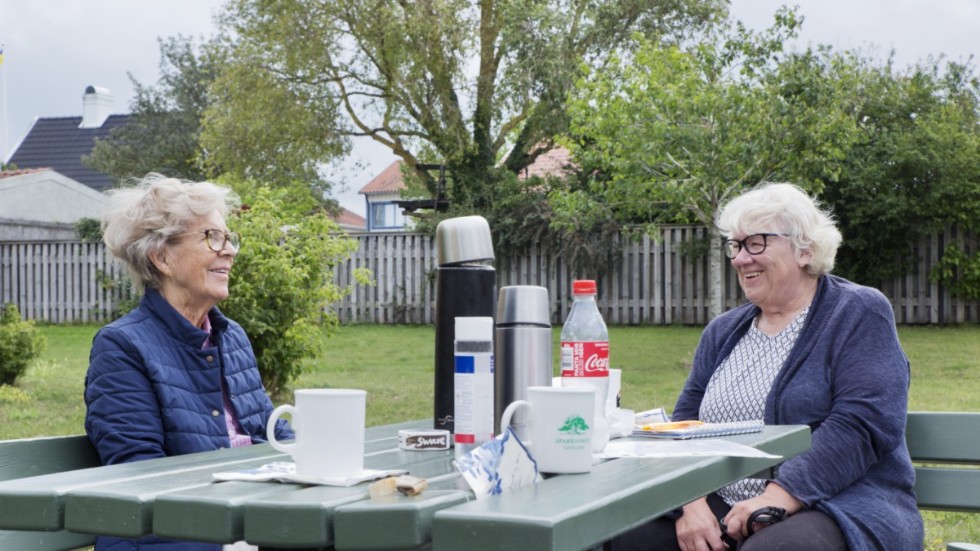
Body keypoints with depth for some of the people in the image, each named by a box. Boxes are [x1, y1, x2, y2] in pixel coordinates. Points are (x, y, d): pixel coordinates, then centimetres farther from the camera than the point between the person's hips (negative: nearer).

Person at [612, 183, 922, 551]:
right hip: (722, 509, 5)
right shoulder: (723, 332, 19)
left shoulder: (858, 314, 0)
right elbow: (684, 423, 11)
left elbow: (864, 423, -13)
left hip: (837, 504, -5)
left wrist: (778, 496, -22)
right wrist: (690, 503, -9)